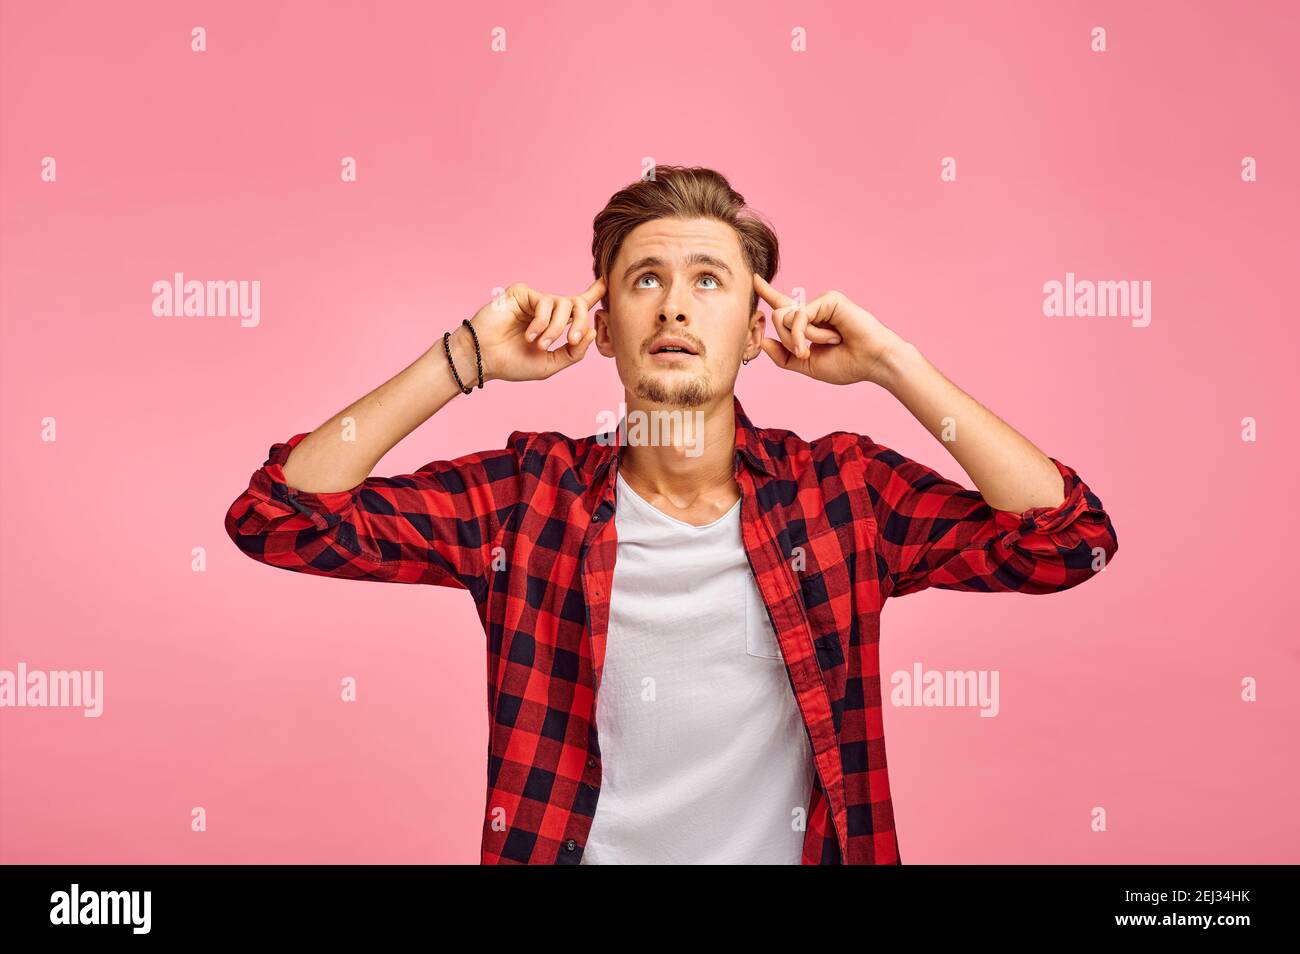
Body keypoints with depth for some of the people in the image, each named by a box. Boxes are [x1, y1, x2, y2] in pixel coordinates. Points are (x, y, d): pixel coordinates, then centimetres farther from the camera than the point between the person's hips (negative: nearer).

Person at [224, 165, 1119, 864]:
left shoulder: (842, 488, -2)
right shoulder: (529, 494, -4)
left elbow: (1070, 539, -9)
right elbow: (279, 517, -8)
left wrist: (893, 366, -12)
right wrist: (466, 358, -13)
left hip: (786, 844, 1)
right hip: (560, 844, 0)